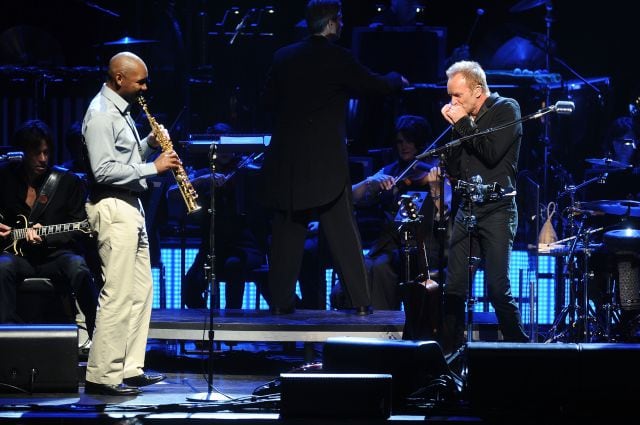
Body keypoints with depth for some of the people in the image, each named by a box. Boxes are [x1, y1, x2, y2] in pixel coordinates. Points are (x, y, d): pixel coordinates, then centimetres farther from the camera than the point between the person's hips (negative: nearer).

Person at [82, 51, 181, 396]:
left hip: (130, 206, 11)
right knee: (118, 294, -11)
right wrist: (153, 167, -20)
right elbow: (104, 170, -23)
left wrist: (150, 144, 6)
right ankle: (102, 376, -10)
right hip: (112, 208, -11)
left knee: (140, 290, 12)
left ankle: (130, 368, 17)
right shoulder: (100, 115, -15)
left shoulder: (120, 110, 16)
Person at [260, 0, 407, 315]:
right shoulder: (338, 59, -7)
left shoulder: (284, 57, 5)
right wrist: (397, 80, 23)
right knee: (343, 232, 2)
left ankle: (281, 300, 5)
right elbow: (376, 85, 2)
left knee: (287, 230, 8)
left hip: (286, 158, 3)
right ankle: (361, 301, 3)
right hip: (326, 159, -3)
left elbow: (269, 99, 12)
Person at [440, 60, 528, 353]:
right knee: (454, 288, 1)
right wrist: (454, 128, 5)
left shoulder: (506, 109, -3)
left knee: (498, 289, -11)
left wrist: (462, 123, -8)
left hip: (497, 211, -6)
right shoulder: (467, 120, 15)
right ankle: (450, 353, 6)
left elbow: (492, 153, -17)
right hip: (467, 210, 6)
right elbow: (453, 171, 15)